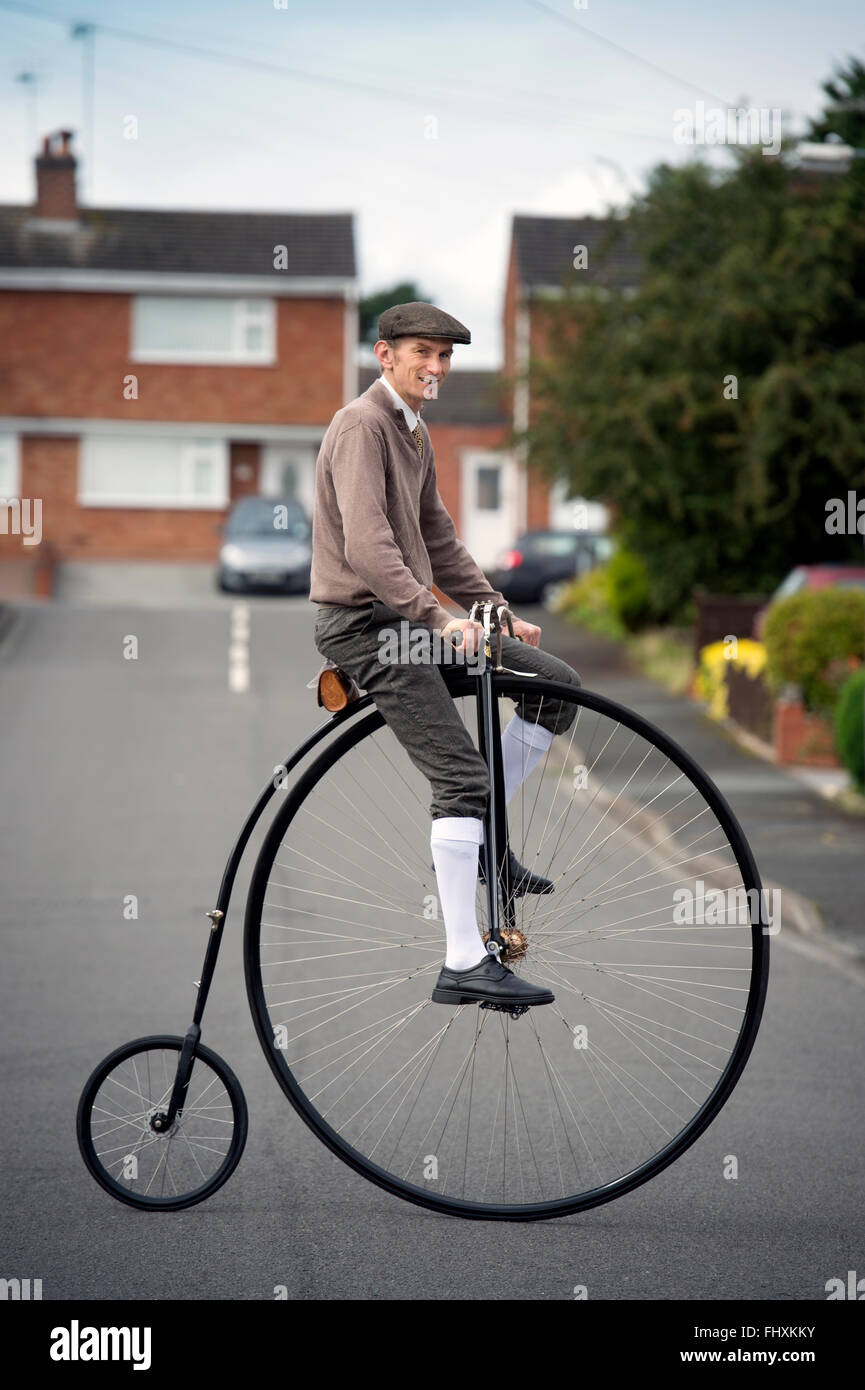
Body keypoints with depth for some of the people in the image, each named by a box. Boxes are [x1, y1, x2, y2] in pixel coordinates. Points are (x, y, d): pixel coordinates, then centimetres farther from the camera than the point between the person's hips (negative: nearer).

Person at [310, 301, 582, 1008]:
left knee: (556, 683, 5)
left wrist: (500, 613, 19)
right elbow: (366, 546, -26)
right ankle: (465, 966, -16)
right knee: (463, 775, -17)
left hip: (413, 623, 9)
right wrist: (438, 619, -33)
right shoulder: (362, 425, -13)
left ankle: (480, 836, 13)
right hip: (366, 625, -9)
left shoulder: (416, 433, 18)